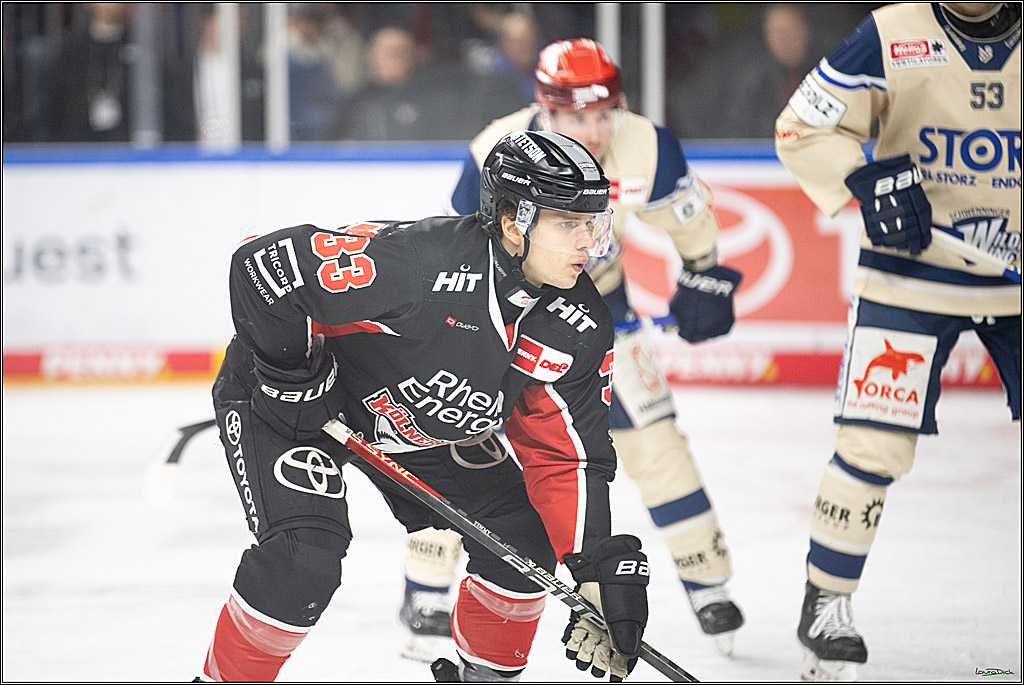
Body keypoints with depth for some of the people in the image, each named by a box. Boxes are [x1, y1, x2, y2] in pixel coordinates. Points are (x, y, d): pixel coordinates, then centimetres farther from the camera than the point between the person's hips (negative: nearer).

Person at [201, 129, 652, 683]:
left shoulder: (580, 331, -16)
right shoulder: (416, 261, -38)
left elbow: (566, 455, -9)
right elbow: (263, 265, -34)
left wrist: (603, 570, -20)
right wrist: (294, 377, -23)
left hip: (422, 424, 7)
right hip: (280, 397, -7)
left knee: (523, 534, -2)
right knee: (305, 555, -25)